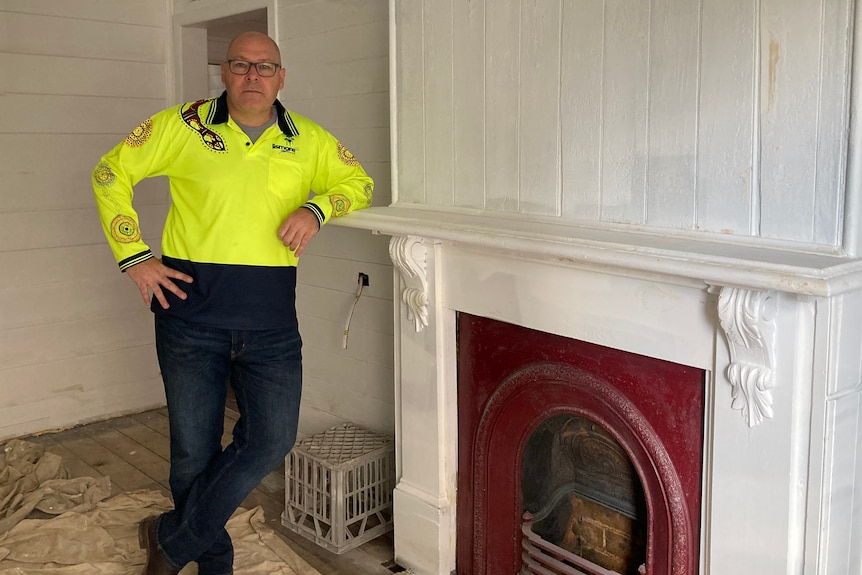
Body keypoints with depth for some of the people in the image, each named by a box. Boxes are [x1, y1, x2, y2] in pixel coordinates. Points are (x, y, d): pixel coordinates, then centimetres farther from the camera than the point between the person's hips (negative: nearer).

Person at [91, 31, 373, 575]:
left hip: (272, 322, 2)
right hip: (193, 315, -2)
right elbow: (111, 173, 6)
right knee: (195, 453, 7)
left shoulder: (308, 139, 7)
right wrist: (134, 257, -2)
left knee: (272, 441, -2)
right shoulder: (183, 126, 0)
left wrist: (317, 207, -7)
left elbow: (359, 183, 15)